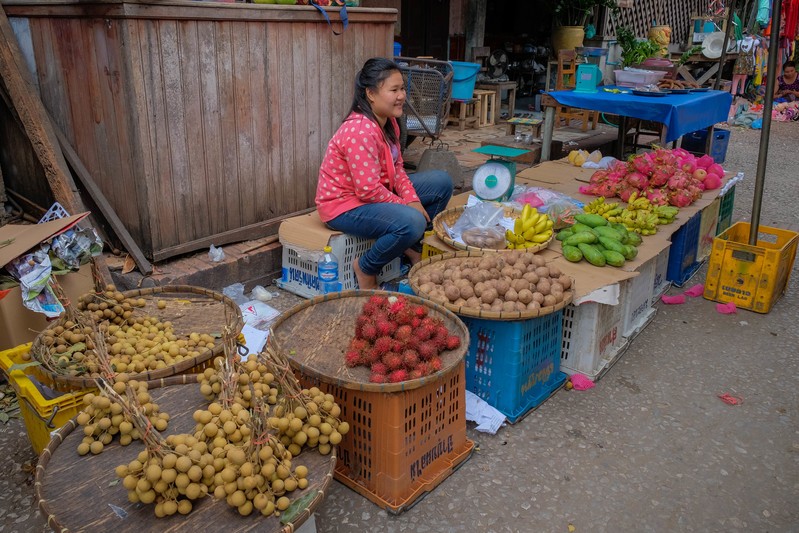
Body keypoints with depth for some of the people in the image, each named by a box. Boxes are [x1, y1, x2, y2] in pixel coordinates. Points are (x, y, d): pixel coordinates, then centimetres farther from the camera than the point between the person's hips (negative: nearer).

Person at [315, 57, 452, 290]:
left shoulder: (389, 123, 3)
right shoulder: (360, 131, -28)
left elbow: (396, 168, 9)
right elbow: (368, 190, -28)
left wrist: (412, 198, -8)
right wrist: (406, 205, -16)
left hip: (376, 191, 10)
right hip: (344, 204, -10)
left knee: (442, 181, 6)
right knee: (411, 222, -35)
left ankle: (414, 247, 16)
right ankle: (365, 270, -9)